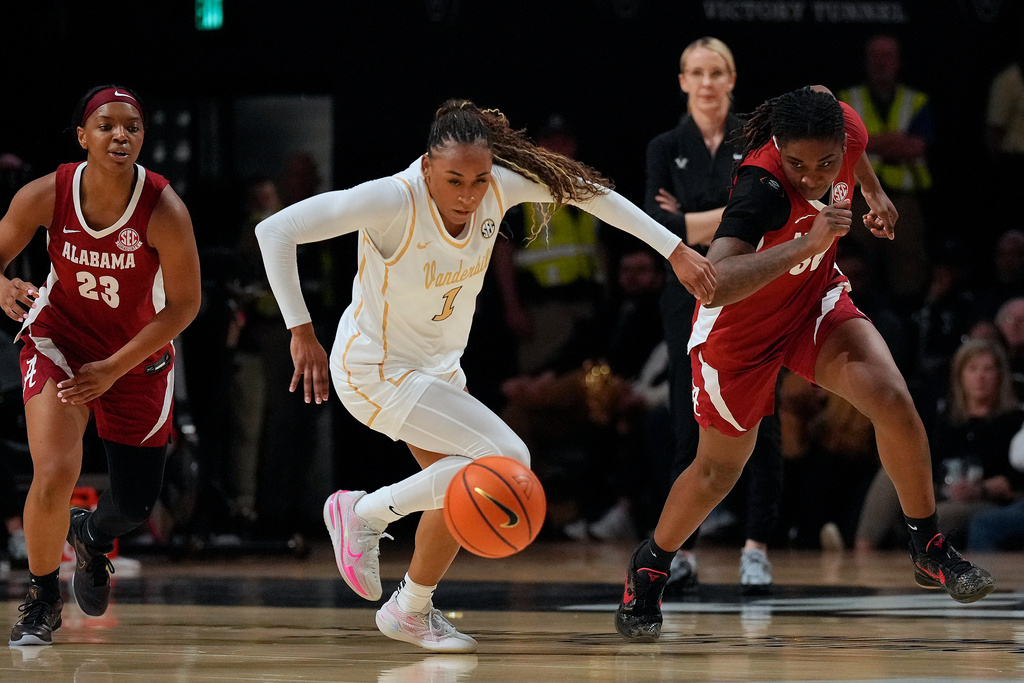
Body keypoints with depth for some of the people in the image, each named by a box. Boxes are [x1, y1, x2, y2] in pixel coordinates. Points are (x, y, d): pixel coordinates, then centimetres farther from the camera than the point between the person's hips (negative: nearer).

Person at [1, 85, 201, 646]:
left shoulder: (163, 210, -26)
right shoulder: (46, 195, -21)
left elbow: (184, 304, -17)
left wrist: (114, 369, -19)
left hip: (139, 352, 1)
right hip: (60, 337, -1)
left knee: (136, 502, 8)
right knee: (55, 474, -20)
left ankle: (93, 536, 47)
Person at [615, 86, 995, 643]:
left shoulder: (844, 126, -23)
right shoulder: (762, 185, -39)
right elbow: (713, 286, -52)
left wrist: (874, 191, 16)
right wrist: (806, 243, -57)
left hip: (813, 301, 4)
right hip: (741, 326, -4)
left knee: (892, 399, -18)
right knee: (720, 467, 11)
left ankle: (930, 551, 0)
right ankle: (650, 567, 38)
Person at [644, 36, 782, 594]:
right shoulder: (666, 148, 4)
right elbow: (657, 222, -10)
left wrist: (696, 222, -17)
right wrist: (731, 218, -17)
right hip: (690, 296, 1)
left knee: (759, 423, -3)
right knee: (689, 427, 1)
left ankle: (756, 550, 3)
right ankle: (681, 553, 7)